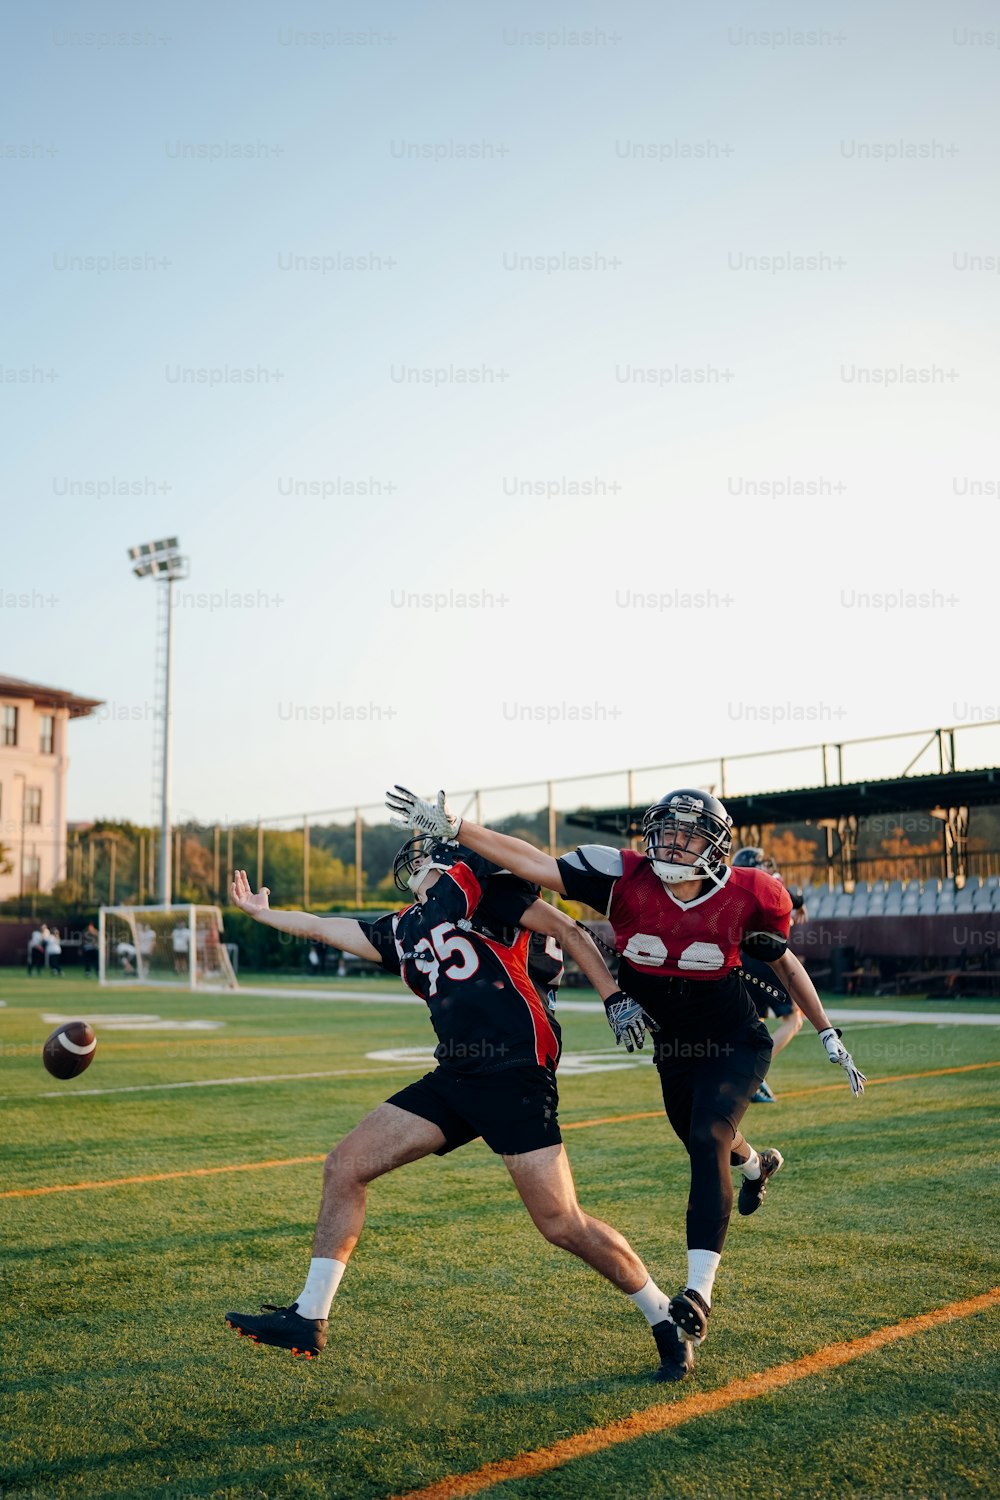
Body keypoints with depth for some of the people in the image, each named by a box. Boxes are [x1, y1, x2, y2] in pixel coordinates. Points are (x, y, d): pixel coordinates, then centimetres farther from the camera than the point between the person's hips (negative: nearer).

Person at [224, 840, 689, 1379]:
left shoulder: (471, 881, -1)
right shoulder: (403, 931, 20)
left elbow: (566, 929, -2)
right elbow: (323, 927, 34)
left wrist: (616, 999, -9)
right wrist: (261, 911, 46)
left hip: (516, 1075, -8)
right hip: (454, 1078, 8)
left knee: (562, 1225, -9)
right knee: (344, 1167, 4)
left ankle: (666, 1323, 12)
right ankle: (308, 1319, 15)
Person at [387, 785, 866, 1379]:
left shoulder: (745, 897, -22)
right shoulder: (627, 879, -22)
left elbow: (784, 963, -4)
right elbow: (534, 863, -29)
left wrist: (830, 1038, 1)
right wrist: (448, 826, -38)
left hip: (736, 1042, -3)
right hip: (674, 1044, 4)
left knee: (709, 1140, -25)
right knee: (704, 1145, 25)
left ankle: (700, 1290, -22)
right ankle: (756, 1163, 63)